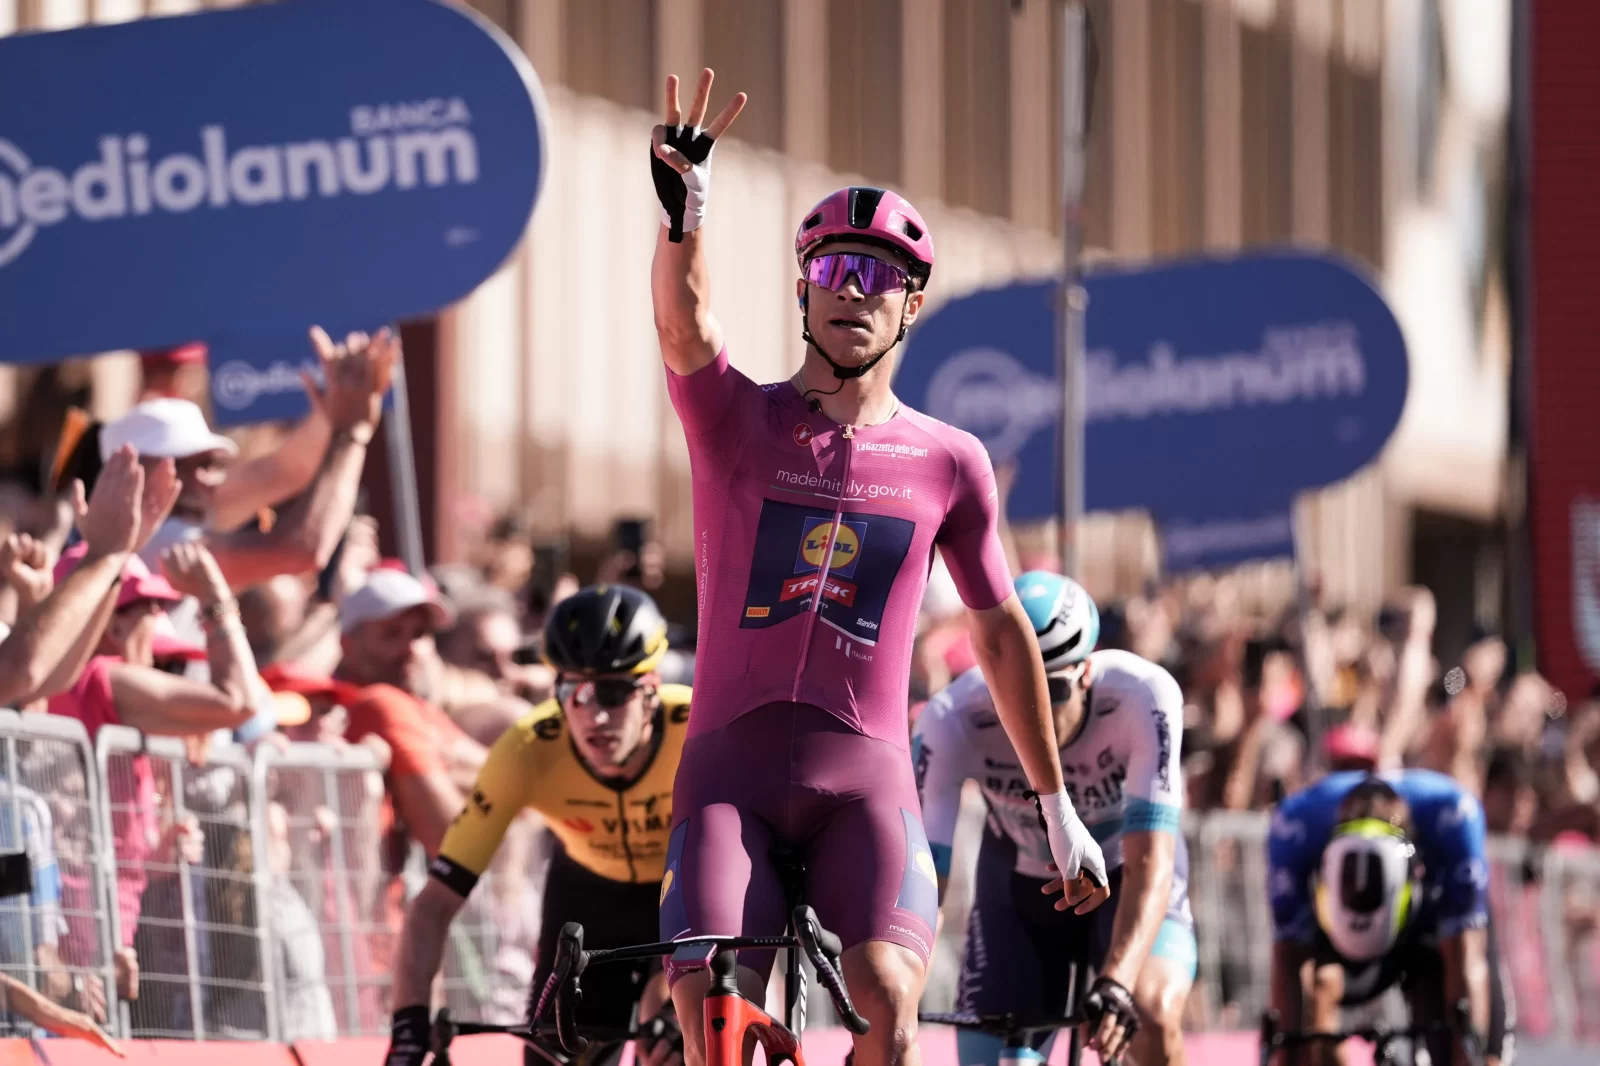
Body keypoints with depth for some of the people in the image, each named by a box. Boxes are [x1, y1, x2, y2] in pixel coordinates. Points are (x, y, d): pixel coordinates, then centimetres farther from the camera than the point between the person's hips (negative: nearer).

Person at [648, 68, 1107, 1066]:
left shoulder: (949, 462, 8)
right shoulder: (738, 420, 4)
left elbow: (1002, 632, 17)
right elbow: (685, 325, -19)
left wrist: (1059, 809, 20)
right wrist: (684, 208, -41)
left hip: (865, 770, 0)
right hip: (732, 765, 0)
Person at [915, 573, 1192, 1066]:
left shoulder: (1142, 697, -34)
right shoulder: (953, 720, -31)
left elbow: (1150, 863, -40)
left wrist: (1116, 984, -55)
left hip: (1126, 881, -1)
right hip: (1018, 892, 1)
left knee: (1151, 1014, -31)